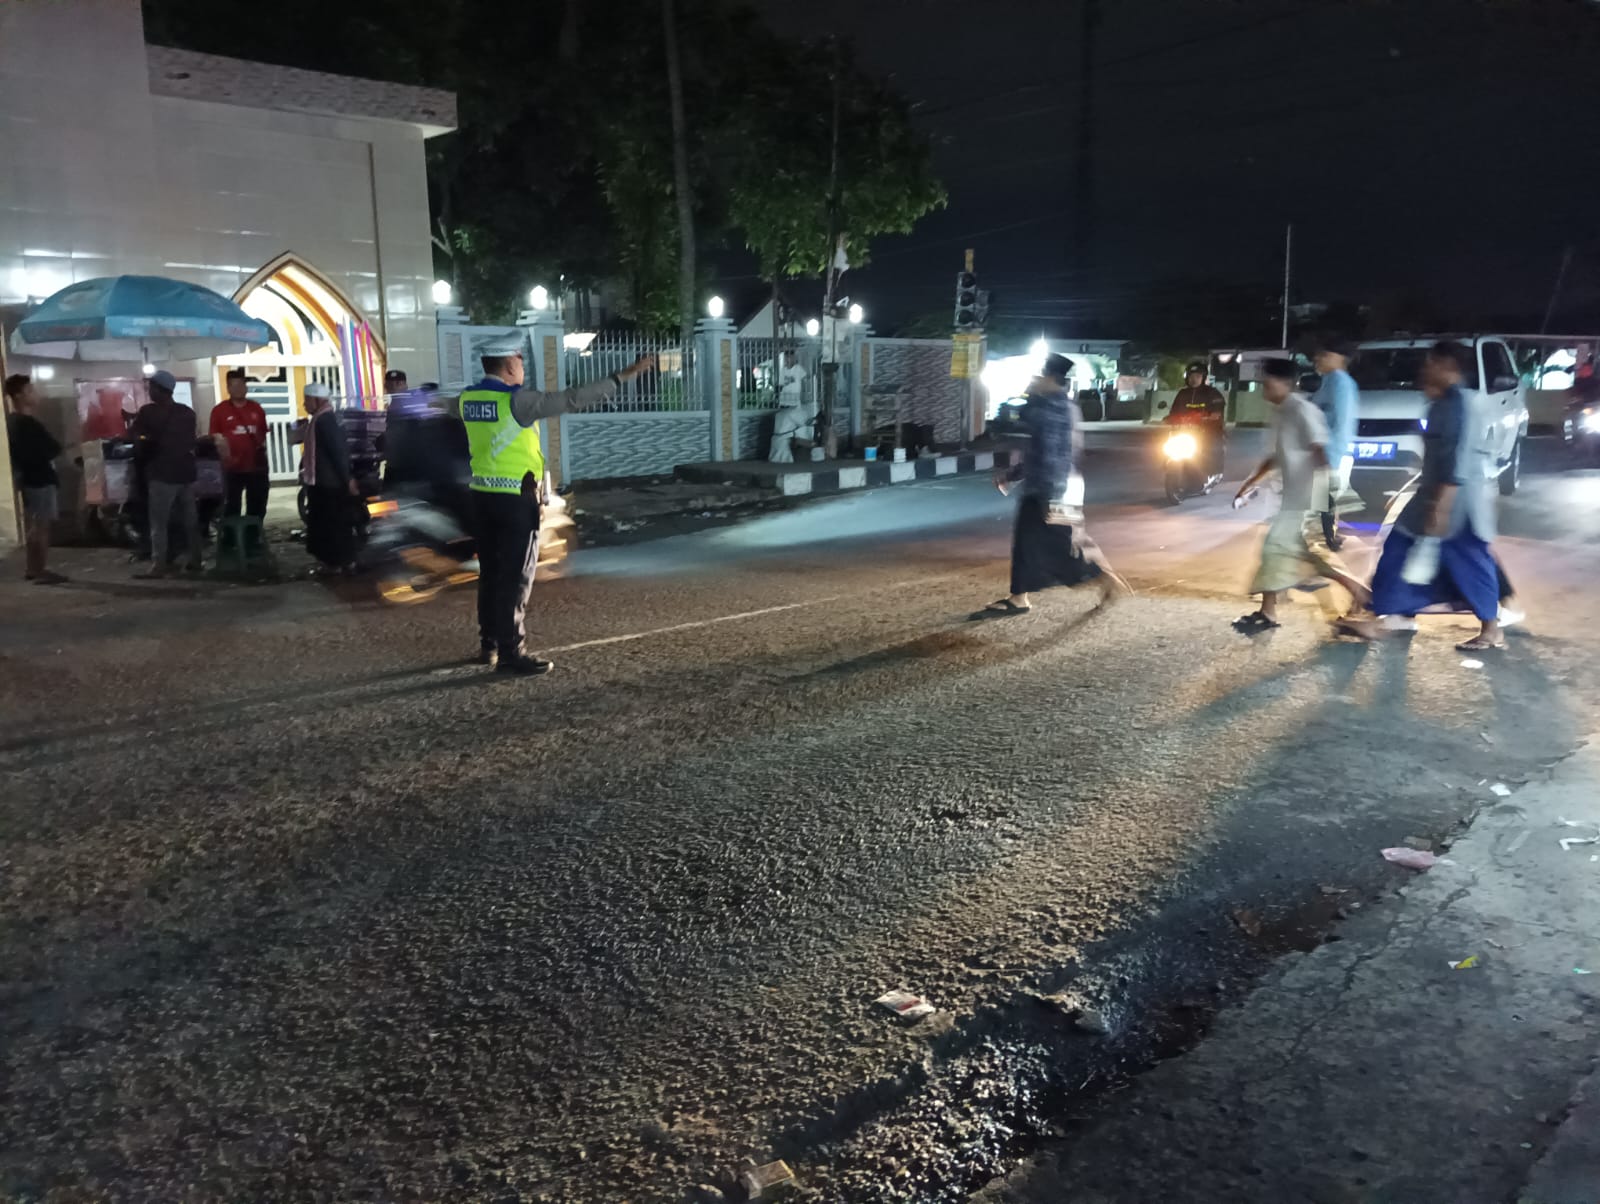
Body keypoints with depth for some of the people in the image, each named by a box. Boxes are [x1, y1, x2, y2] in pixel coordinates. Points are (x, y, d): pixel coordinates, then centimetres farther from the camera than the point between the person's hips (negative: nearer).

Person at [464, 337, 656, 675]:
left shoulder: (469, 399, 5)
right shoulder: (517, 401, -16)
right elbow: (573, 398, -19)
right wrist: (625, 375, -16)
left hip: (482, 494, 8)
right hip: (515, 498, -8)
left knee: (491, 572, 16)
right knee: (516, 577, -1)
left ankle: (488, 645, 24)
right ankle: (510, 652, 2)